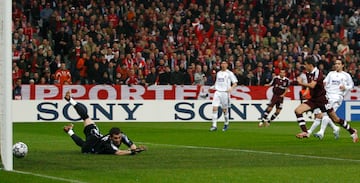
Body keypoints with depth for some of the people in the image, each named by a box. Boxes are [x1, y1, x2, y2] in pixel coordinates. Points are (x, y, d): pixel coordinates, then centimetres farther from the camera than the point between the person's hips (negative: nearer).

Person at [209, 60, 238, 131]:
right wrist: (212, 87, 11)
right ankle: (214, 125, -8)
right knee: (214, 108, -9)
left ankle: (226, 124, 24)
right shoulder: (218, 73, 16)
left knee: (225, 110, 4)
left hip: (225, 93, -4)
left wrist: (231, 88, -19)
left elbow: (235, 83, -1)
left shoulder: (229, 73, 0)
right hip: (217, 92, 4)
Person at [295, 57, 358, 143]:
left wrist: (301, 83, -21)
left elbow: (312, 85, -31)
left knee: (335, 119, -1)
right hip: (313, 99, 8)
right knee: (298, 110, -10)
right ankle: (305, 132, -10)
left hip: (322, 99, -8)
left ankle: (352, 131, 16)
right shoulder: (308, 74, 6)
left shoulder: (317, 72, -19)